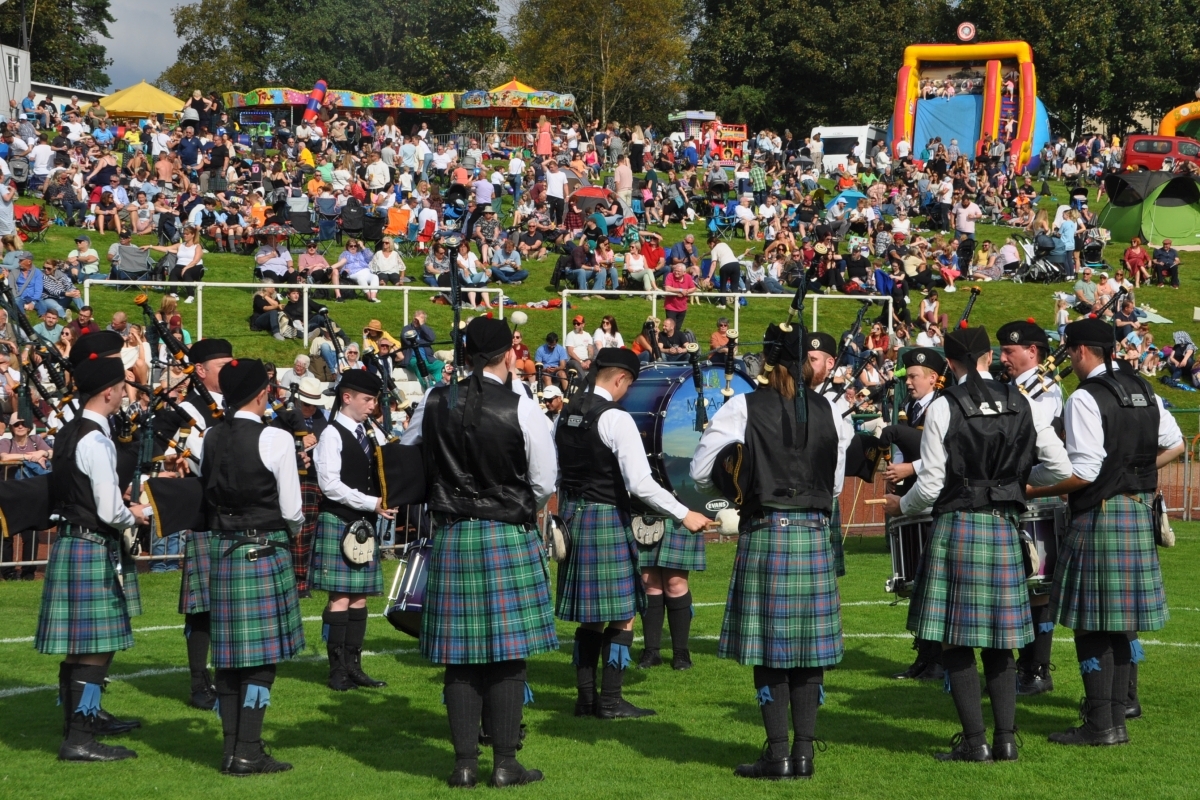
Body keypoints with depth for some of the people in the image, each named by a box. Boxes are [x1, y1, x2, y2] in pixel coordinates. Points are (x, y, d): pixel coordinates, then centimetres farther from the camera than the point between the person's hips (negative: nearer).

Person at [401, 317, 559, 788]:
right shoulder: (521, 408, -10)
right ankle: (505, 763, 3)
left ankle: (464, 763, 9)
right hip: (508, 537, -3)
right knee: (508, 655, 2)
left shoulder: (434, 403, 0)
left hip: (450, 537, 3)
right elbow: (545, 482, -5)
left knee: (460, 657, 7)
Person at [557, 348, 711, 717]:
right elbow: (641, 483, -23)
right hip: (608, 519, -8)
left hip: (573, 516, 8)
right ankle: (610, 700, 0)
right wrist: (684, 514, -19)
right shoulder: (615, 419, -16)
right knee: (622, 615, 0)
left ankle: (585, 697, 15)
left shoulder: (566, 417, 8)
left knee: (589, 615, 14)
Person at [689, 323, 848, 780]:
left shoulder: (745, 407, -6)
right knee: (809, 646, 7)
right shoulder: (826, 409, 5)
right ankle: (804, 751, 9)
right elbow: (836, 480, 14)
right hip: (815, 534, 3)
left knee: (769, 645, 1)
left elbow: (700, 471, -4)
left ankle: (778, 755, 1)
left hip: (765, 532, -3)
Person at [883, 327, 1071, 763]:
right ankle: (1006, 738, 9)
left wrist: (901, 506, 13)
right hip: (1004, 529, 4)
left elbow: (930, 485, -8)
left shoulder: (942, 408, -9)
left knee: (955, 639, 2)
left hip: (956, 527, -4)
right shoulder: (1023, 404, 3)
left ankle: (975, 740, -1)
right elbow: (1061, 468, 3)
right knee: (1000, 640, 12)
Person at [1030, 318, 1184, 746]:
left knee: (1091, 621, -3)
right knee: (1118, 621, 13)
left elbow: (1084, 472, -20)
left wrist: (1034, 491, -10)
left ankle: (1101, 725, -3)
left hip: (1100, 515, -8)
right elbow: (1175, 445, 16)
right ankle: (1118, 712, 16)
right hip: (1140, 511, 8)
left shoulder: (1085, 398, -15)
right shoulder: (1143, 390, 10)